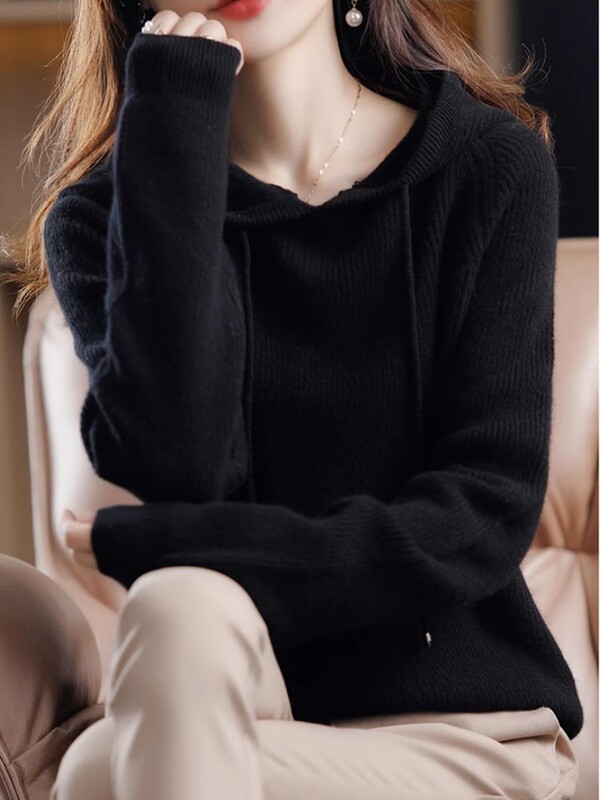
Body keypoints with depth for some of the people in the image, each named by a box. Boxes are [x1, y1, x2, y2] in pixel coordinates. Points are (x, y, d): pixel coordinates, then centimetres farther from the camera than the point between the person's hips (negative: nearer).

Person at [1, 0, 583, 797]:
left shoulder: (489, 163, -2)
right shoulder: (103, 214, 1)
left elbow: (491, 510, -9)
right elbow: (175, 465, -18)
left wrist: (173, 545, -20)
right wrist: (173, 126, -16)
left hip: (461, 727, -2)